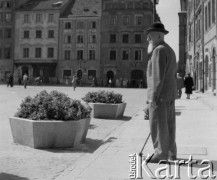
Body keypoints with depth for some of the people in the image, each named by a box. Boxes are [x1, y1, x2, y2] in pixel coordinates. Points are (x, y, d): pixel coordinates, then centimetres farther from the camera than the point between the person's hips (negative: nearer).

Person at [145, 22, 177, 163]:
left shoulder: (159, 50, -14)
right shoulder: (170, 51, 16)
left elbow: (158, 76, -21)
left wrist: (153, 97, -21)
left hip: (159, 94, -9)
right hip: (170, 94, 9)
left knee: (158, 125, -4)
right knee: (168, 125, 11)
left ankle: (161, 155, 1)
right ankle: (171, 153, 16)